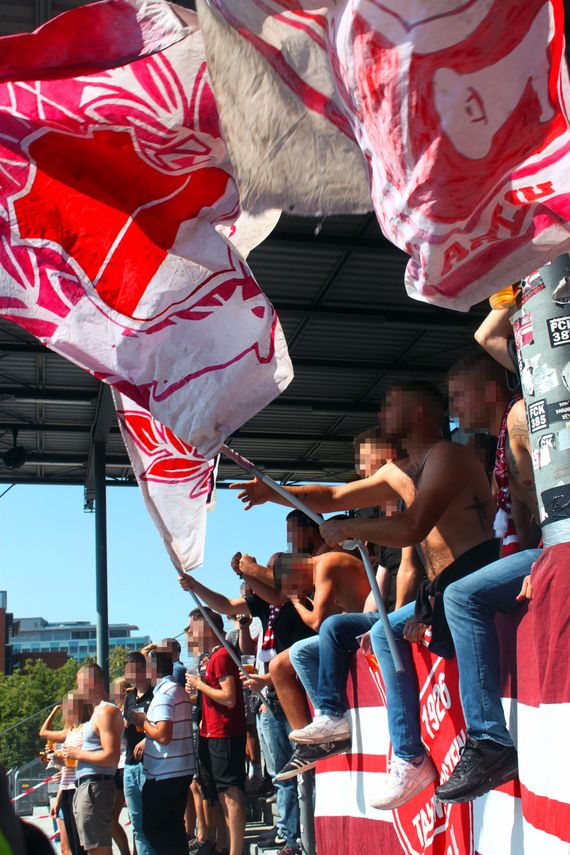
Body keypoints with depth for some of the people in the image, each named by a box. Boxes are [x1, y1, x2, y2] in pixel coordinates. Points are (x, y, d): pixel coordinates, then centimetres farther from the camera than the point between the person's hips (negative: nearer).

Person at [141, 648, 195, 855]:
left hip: (164, 773, -9)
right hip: (183, 770, 9)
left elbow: (163, 736, -23)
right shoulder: (181, 692, 14)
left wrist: (142, 721, -9)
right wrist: (146, 740, 17)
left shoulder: (163, 693, -16)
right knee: (174, 826, 15)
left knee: (152, 827, 1)